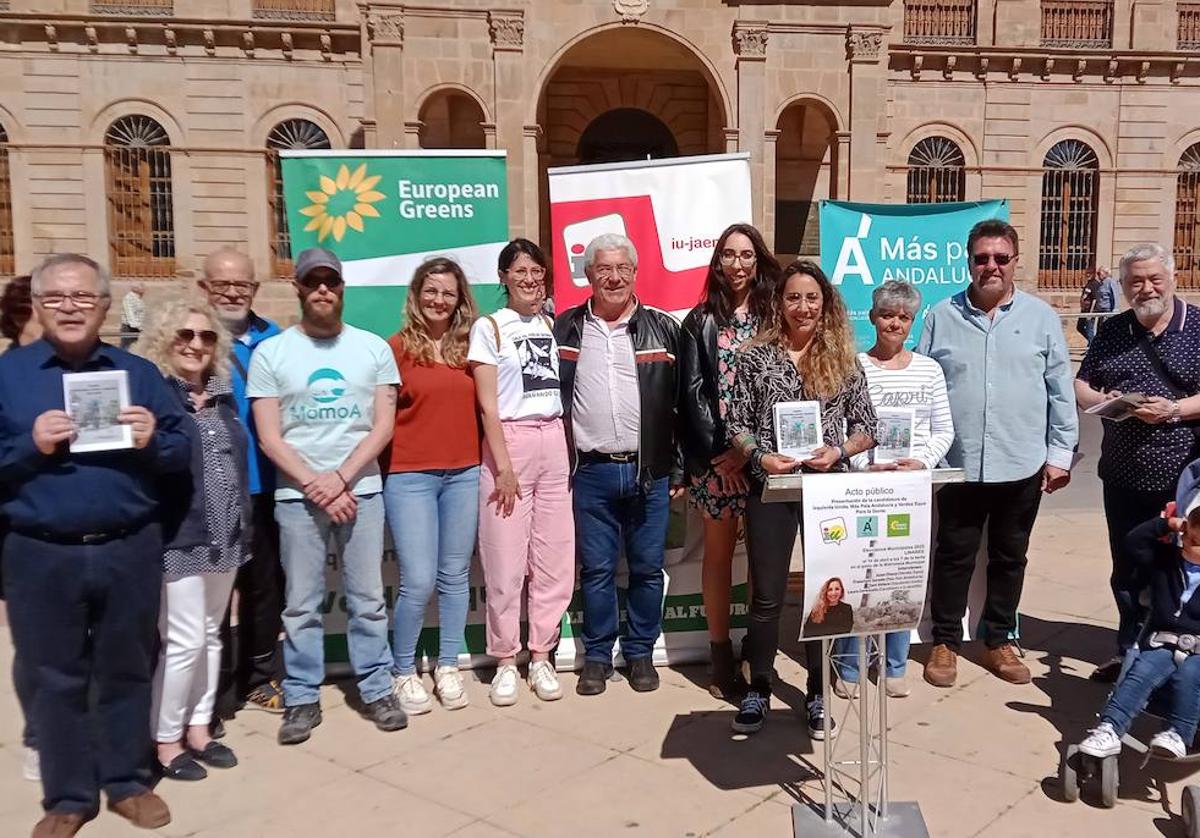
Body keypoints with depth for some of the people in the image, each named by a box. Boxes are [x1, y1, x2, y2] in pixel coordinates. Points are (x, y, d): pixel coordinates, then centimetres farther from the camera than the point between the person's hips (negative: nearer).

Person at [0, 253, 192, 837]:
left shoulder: (138, 371, 6)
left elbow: (183, 455, 5)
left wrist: (154, 440, -14)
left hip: (131, 550, 1)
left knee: (126, 670, 13)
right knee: (58, 678, 11)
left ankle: (128, 783, 30)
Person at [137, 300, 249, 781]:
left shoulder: (223, 396, 11)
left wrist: (242, 530, 15)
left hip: (223, 537, 7)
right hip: (179, 539, -7)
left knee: (211, 636, 14)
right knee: (184, 641, -3)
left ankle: (198, 728, 27)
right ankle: (164, 740, 14)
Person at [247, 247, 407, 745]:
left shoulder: (373, 348, 5)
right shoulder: (270, 353, 2)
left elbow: (383, 427, 1)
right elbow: (269, 438, -2)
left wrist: (340, 478, -10)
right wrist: (315, 487, -11)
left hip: (361, 490, 1)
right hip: (296, 495, -1)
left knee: (368, 599, 7)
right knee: (301, 605, 6)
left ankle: (377, 690, 19)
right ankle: (302, 700, 17)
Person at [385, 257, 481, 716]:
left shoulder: (469, 347, 8)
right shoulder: (397, 347, -2)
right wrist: (381, 468, -5)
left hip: (464, 474, 4)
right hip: (410, 476, -3)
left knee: (455, 576, 10)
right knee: (418, 581, -4)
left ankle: (448, 667, 25)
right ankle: (404, 671, 16)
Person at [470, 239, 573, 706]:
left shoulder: (554, 326, 12)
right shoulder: (488, 328, -1)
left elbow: (565, 392, 15)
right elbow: (488, 406, -6)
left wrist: (570, 453, 5)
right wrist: (504, 466, -12)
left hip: (555, 444, 4)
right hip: (509, 443, -4)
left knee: (554, 558, 5)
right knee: (506, 560, 0)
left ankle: (541, 657, 17)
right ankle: (505, 662, 13)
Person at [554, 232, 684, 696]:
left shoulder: (663, 328, 3)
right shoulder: (565, 329, 5)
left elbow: (684, 402, 3)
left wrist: (682, 468, 1)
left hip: (650, 471, 0)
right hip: (591, 471, 0)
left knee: (647, 569, 8)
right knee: (596, 569, 8)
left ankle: (640, 653, 24)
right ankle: (597, 656, 22)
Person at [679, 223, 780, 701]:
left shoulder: (773, 317, 7)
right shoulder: (701, 321, 5)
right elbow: (693, 392, -1)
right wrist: (717, 451, -10)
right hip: (715, 455, -1)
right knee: (719, 553, 4)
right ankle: (721, 657, 12)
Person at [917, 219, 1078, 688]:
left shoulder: (1040, 317, 3)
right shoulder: (942, 317, 2)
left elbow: (1061, 391, 4)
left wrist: (1060, 453, 0)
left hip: (1023, 466, 1)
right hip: (959, 465, -1)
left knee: (1009, 558, 13)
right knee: (954, 557, 7)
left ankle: (999, 641, 28)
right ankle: (945, 642, 21)